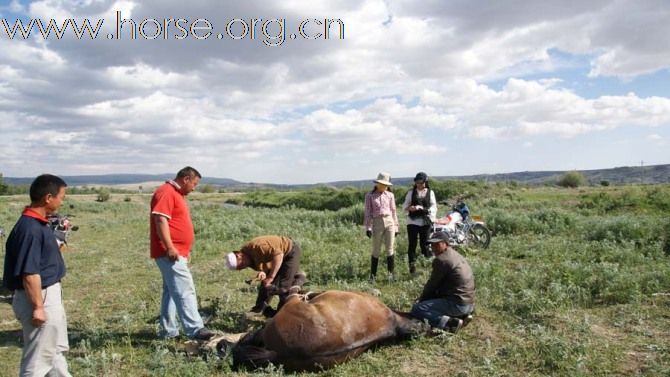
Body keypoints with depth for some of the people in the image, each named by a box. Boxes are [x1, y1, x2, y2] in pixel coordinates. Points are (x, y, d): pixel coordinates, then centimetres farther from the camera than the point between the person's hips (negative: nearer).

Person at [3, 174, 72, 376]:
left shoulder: (38, 223, 6)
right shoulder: (30, 228, -24)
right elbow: (29, 273, -25)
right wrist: (38, 306, -23)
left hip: (50, 294, 10)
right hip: (40, 297, -10)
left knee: (56, 349, 24)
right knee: (38, 358, 2)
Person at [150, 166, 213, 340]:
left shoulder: (177, 194, 21)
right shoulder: (166, 193, -11)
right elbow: (160, 220, -21)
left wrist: (185, 250, 26)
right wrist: (170, 247, -26)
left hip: (177, 253, 11)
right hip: (170, 253, -11)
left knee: (171, 291, 12)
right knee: (185, 290, -13)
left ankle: (168, 331, 18)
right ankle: (195, 329, -14)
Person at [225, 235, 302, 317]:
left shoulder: (256, 246, -33)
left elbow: (278, 254, -38)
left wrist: (270, 277, -38)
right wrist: (262, 273, -27)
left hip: (291, 251, -9)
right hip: (278, 257, 9)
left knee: (283, 287, -14)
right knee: (265, 286, 10)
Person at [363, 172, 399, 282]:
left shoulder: (390, 195, 7)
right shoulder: (370, 196, 1)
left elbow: (393, 211, 11)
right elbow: (368, 213, 0)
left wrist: (396, 227, 11)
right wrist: (368, 227, -6)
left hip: (389, 222, 2)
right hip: (377, 224, -2)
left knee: (390, 250, 2)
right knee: (376, 251, 3)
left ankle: (390, 273, 12)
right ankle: (373, 275, 12)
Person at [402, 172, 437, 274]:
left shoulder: (430, 192, 6)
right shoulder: (411, 192, 7)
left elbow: (434, 206, 2)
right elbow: (404, 205, 8)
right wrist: (410, 208, -14)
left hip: (425, 222, 0)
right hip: (412, 221, 0)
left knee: (424, 243, 4)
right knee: (412, 244, -2)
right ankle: (412, 264, 5)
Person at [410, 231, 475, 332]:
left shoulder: (441, 259, -14)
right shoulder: (456, 255, 16)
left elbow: (432, 284, -6)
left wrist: (421, 300, 10)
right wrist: (424, 297, 19)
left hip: (457, 304, -10)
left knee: (416, 309, -11)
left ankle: (448, 322, -21)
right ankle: (462, 314, 14)